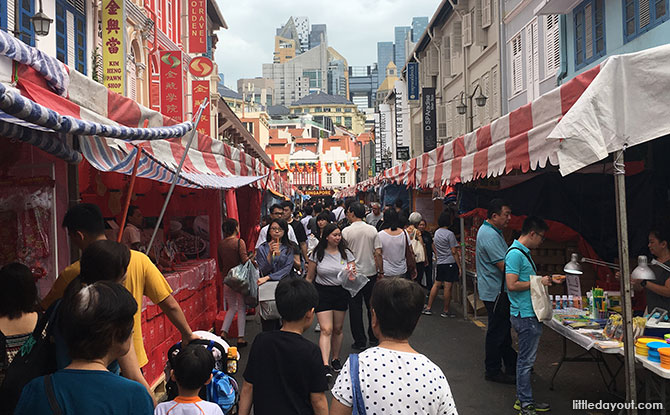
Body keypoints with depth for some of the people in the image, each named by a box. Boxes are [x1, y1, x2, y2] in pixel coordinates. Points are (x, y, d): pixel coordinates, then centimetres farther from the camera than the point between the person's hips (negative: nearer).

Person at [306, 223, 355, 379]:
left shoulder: (346, 253, 3)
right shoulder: (317, 254, -1)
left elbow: (354, 275, 5)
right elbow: (310, 277, 5)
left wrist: (351, 273, -18)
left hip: (341, 292, 2)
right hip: (322, 292, -2)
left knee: (338, 329, 12)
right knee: (326, 329, -11)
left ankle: (335, 359, 31)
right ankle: (325, 365, -16)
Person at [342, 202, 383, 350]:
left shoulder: (346, 231, -10)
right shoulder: (373, 230, -2)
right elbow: (378, 253, -3)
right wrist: (381, 272, 4)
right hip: (371, 273, 3)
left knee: (355, 308, 5)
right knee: (372, 306, 14)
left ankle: (360, 341, 9)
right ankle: (374, 338, 23)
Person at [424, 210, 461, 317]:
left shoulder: (436, 232, 10)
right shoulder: (450, 234, -13)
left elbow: (433, 246, 24)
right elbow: (454, 252, -14)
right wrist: (459, 266, -11)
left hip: (440, 263, 8)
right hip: (450, 263, -8)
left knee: (436, 284, 12)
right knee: (448, 287, -2)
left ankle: (428, 308, 13)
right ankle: (446, 311, 4)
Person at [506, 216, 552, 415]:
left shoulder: (524, 252, 15)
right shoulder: (515, 253, -17)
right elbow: (512, 285, -23)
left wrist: (544, 280, 14)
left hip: (530, 314, 10)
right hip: (525, 315, -10)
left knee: (526, 358, 16)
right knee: (526, 359, -2)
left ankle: (524, 399, 25)